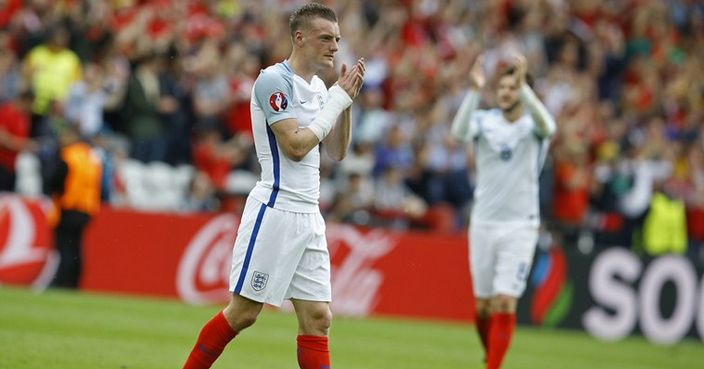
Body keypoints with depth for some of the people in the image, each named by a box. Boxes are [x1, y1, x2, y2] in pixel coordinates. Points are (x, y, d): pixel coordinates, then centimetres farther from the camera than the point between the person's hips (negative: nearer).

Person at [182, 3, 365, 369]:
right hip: (275, 210, -8)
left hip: (309, 216, 8)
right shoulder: (274, 80, -10)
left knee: (317, 319, 1)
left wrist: (346, 101, 4)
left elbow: (336, 152, 16)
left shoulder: (319, 87, 15)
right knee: (243, 313, -3)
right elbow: (295, 146, -17)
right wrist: (336, 101, -11)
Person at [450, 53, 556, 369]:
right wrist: (474, 91, -36)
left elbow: (546, 125, -29)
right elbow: (459, 132, -22)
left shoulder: (533, 126, -3)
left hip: (520, 226, -2)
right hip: (483, 222, 2)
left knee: (505, 303, -12)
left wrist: (523, 85, -42)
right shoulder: (484, 121, 1)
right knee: (483, 304, 8)